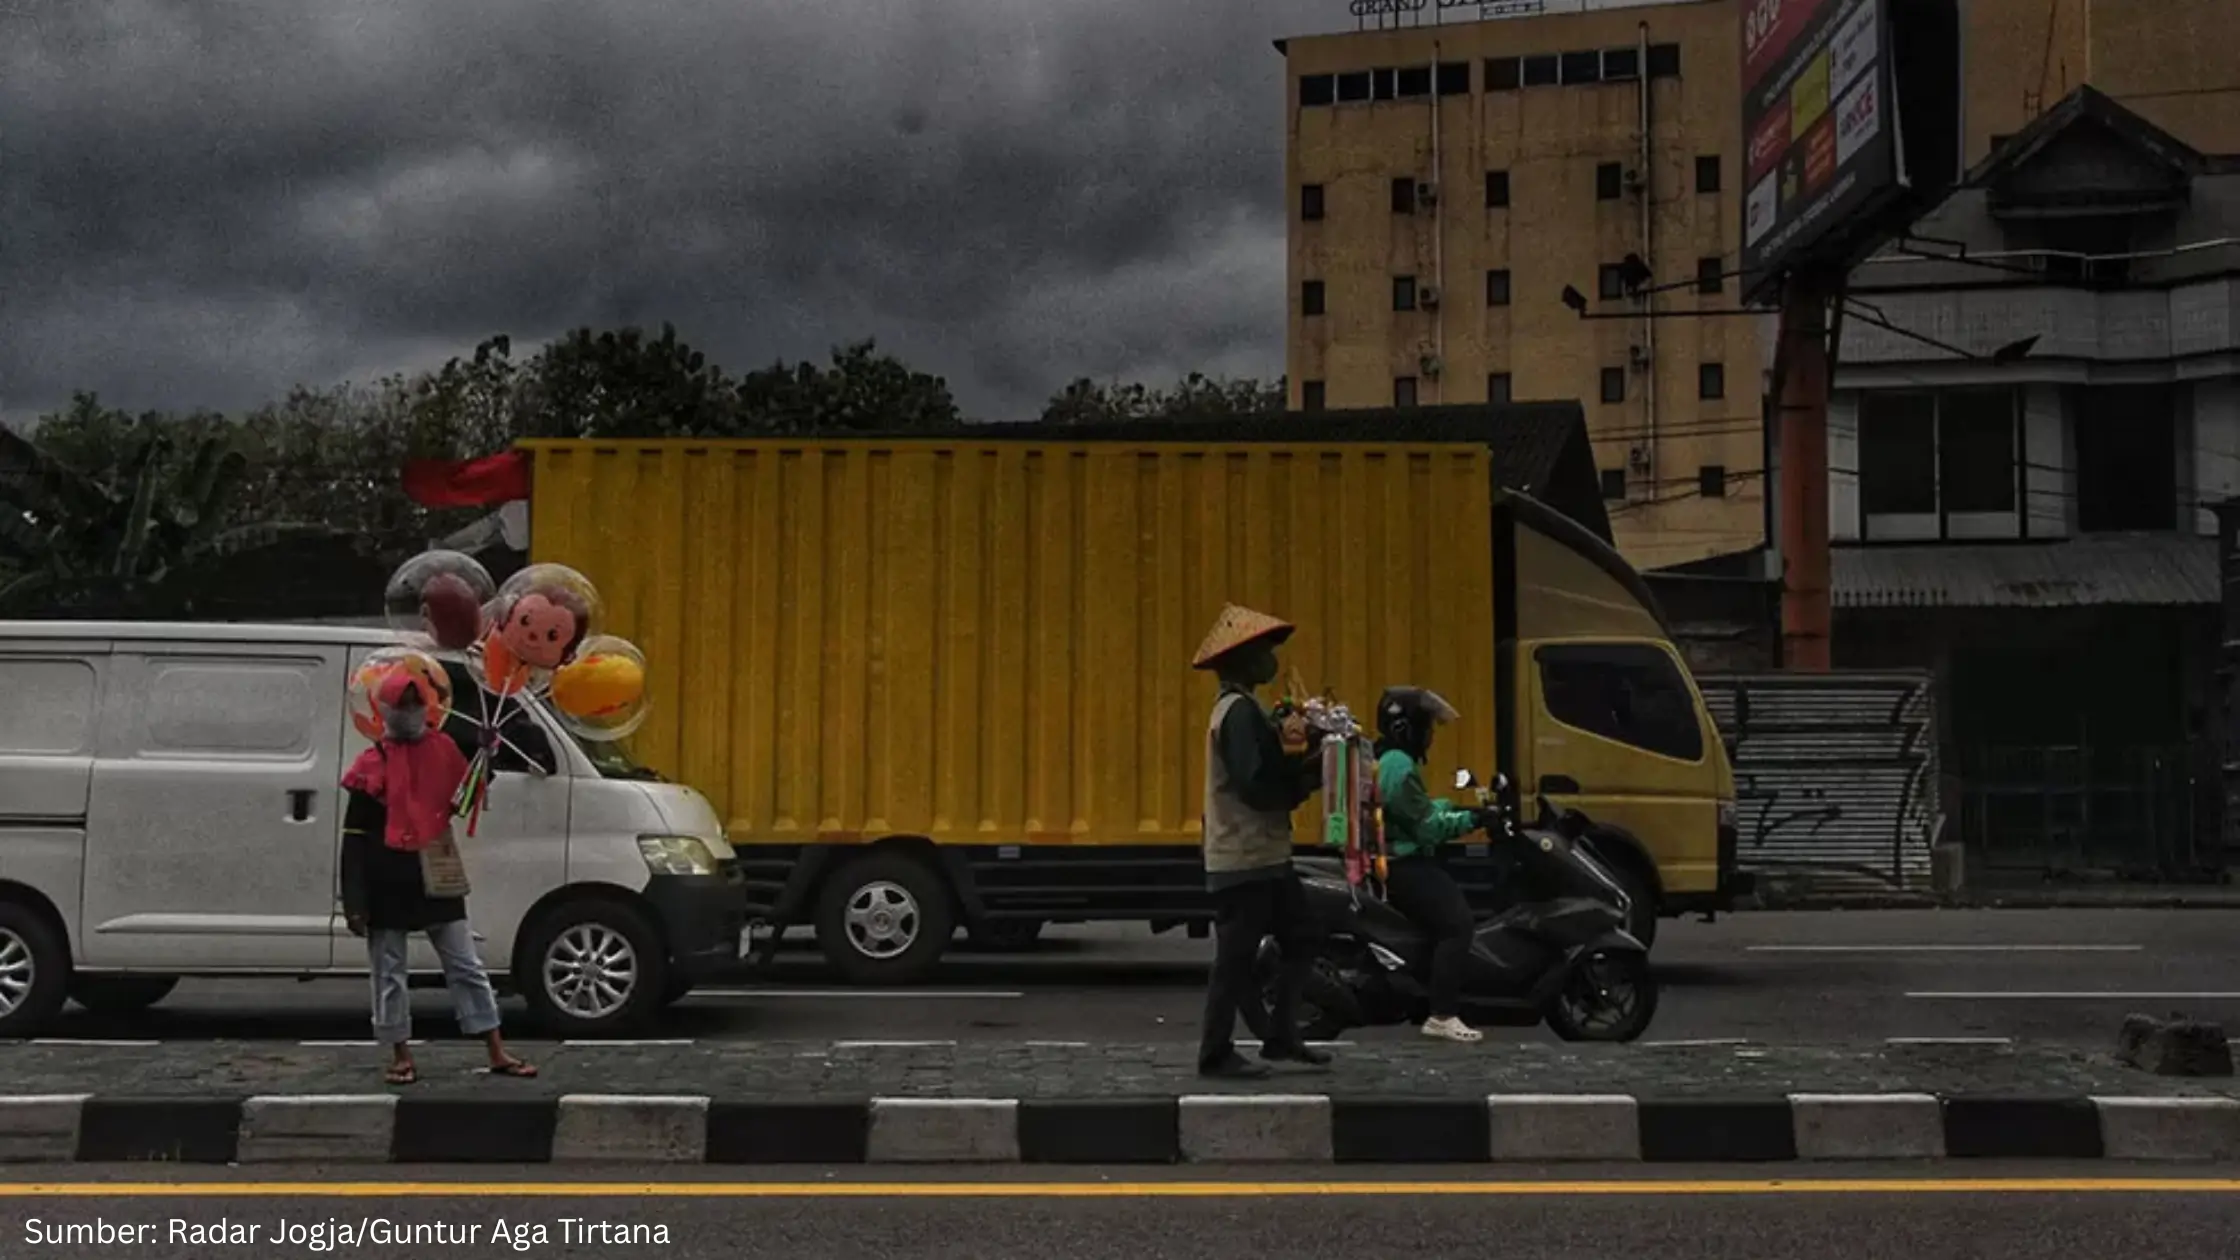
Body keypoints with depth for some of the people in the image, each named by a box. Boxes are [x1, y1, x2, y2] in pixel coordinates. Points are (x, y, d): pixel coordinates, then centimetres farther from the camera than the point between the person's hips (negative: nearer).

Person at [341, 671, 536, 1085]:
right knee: (390, 975, 6)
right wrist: (354, 901, -10)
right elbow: (354, 840, -5)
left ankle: (498, 1054, 9)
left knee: (468, 968, 5)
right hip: (387, 886, -3)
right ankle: (401, 1057, 19)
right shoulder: (372, 765, -4)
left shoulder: (443, 749, 6)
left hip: (437, 880, 3)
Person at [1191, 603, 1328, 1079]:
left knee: (1298, 943, 15)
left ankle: (1281, 1037, 22)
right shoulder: (1239, 711, -16)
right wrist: (1307, 776, -11)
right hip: (1244, 858, -10)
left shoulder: (1244, 708, 16)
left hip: (1263, 855, 10)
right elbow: (1254, 786, -24)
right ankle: (1216, 1053, 6)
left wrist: (1302, 768, 1)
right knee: (1236, 957, -3)